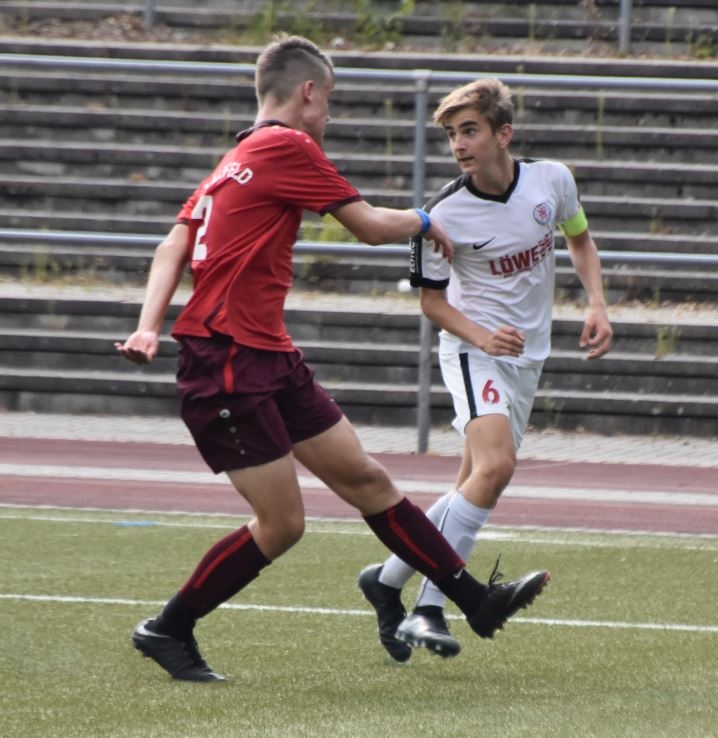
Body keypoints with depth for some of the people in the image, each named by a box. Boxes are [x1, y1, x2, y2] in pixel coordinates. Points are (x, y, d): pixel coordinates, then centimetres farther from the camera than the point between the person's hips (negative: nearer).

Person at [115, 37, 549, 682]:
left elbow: (174, 246, 8)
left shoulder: (234, 163, 18)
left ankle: (476, 602, 13)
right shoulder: (287, 147, -10)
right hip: (227, 367, -10)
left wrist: (150, 326, -3)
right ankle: (167, 630, 7)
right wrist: (424, 222, 13)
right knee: (282, 522, -6)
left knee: (365, 478, 10)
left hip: (271, 362, 10)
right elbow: (371, 226, -7)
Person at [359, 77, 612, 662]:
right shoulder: (444, 215, -16)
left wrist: (597, 306, 0)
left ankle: (387, 580, 22)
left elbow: (580, 240, 14)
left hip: (528, 356, 5)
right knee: (495, 466, -27)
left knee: (476, 486, 6)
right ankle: (428, 608, -24)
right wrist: (483, 337, -21)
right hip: (474, 350, -5)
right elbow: (432, 300, -5)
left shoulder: (552, 180, -6)